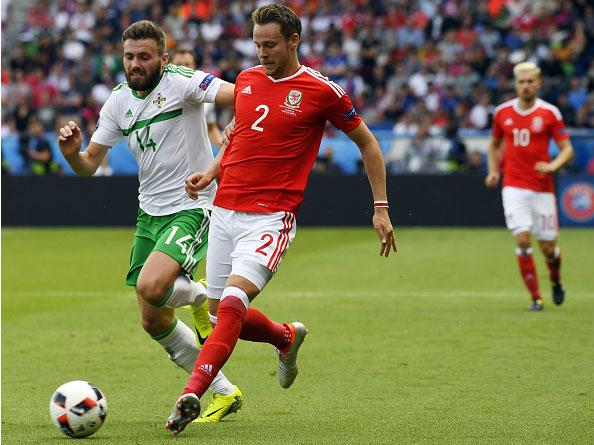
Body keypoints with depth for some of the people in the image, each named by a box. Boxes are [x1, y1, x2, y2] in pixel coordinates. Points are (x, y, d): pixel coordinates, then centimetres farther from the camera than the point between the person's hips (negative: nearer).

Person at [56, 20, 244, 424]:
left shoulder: (181, 82, -13)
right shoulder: (118, 100, 6)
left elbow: (237, 95, -27)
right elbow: (90, 165, 8)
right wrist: (72, 153, -14)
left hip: (192, 207, -7)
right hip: (150, 212, 7)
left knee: (151, 287, -31)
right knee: (154, 321, 8)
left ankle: (198, 295, 5)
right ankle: (224, 392, 23)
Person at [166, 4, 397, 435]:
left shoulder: (322, 91, -5)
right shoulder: (246, 80, 10)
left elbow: (367, 142, 6)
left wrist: (381, 208, 4)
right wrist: (211, 173, 10)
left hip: (271, 217, -6)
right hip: (225, 211, 7)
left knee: (232, 302, -24)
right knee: (220, 312, 10)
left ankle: (191, 395, -29)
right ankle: (287, 337, 38)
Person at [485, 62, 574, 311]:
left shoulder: (549, 113, -3)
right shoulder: (502, 112, 5)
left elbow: (567, 149, -3)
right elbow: (495, 144, 22)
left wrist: (553, 166, -22)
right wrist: (493, 171, 7)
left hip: (542, 188, -1)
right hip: (514, 186, 1)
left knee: (548, 246, 2)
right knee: (522, 239, -14)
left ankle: (556, 281, 36)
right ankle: (535, 298, -4)